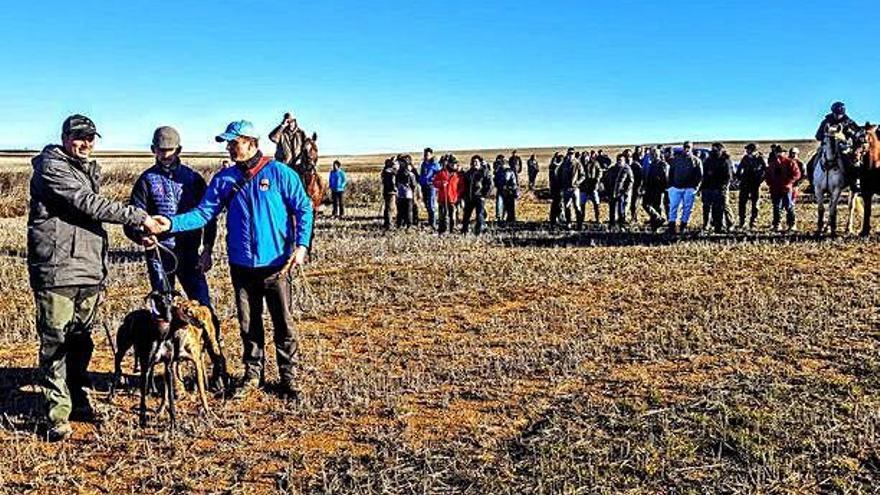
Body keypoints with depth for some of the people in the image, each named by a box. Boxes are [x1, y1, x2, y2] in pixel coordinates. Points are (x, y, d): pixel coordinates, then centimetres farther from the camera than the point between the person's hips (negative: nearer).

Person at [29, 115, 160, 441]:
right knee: (55, 343, -3)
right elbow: (89, 204, -18)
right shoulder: (51, 167, -6)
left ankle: (80, 402, 24)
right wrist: (139, 218, -17)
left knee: (81, 341, 14)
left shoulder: (87, 170, 20)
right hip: (56, 272, -8)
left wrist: (100, 269, 23)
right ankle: (58, 415, 3)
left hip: (89, 273, 8)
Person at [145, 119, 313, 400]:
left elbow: (304, 209, -3)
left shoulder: (280, 173, -6)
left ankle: (289, 377, 19)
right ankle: (253, 374, 30)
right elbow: (203, 213, 1)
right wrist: (172, 223, -15)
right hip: (241, 265, 4)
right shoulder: (224, 179, 5)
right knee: (248, 324, 14)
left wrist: (301, 244, -13)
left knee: (283, 324, 4)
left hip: (276, 264, -3)